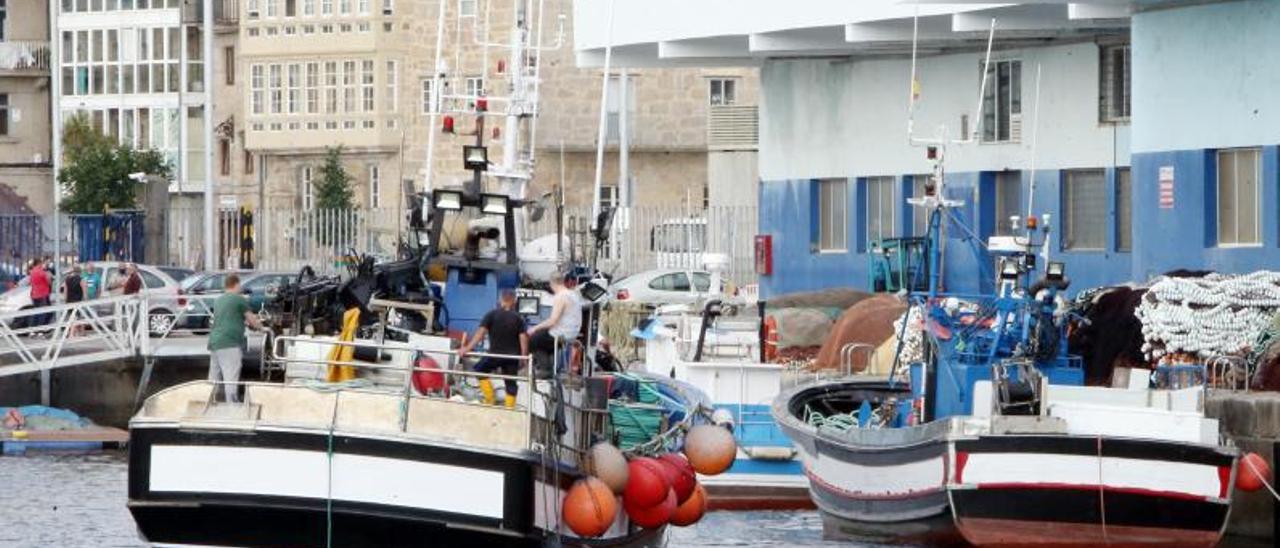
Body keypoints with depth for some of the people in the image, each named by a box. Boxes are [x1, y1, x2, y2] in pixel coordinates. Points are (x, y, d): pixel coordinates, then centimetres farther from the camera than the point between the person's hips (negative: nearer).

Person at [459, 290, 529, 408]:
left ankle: (490, 399, 11)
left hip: (495, 354, -2)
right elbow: (523, 337, -4)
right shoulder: (518, 318, 2)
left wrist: (467, 348, -15)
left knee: (480, 370, 19)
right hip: (513, 356, 2)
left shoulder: (492, 315, -3)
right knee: (511, 384, 9)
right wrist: (524, 356, 4)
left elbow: (481, 332, -11)